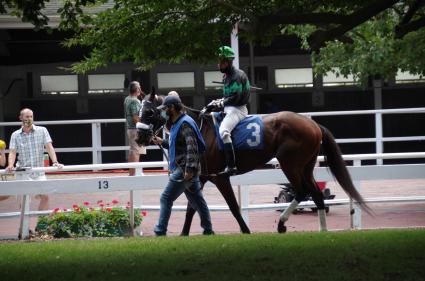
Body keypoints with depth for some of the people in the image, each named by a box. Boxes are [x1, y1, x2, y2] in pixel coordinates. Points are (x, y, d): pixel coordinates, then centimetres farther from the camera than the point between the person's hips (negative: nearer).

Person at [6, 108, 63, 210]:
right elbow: (12, 152, -5)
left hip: (39, 172, 1)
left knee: (45, 197, -6)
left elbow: (49, 147, -7)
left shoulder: (42, 131, 2)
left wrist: (55, 162, -22)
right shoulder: (15, 135, 3)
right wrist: (10, 165, -25)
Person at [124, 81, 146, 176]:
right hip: (136, 128, -10)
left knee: (132, 150, 16)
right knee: (136, 151, -7)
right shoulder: (135, 101, -17)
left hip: (129, 128, 10)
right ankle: (134, 173, -6)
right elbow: (136, 117, -22)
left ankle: (131, 172, 23)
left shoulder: (127, 99, 12)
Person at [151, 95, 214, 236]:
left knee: (166, 198, -7)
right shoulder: (177, 124, 17)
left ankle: (160, 232, -4)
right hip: (187, 170, 11)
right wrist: (162, 142, 20)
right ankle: (208, 230, 17)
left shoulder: (185, 124, -16)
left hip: (184, 171, -11)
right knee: (197, 201, 13)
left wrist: (189, 169, -32)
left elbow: (192, 148, -26)